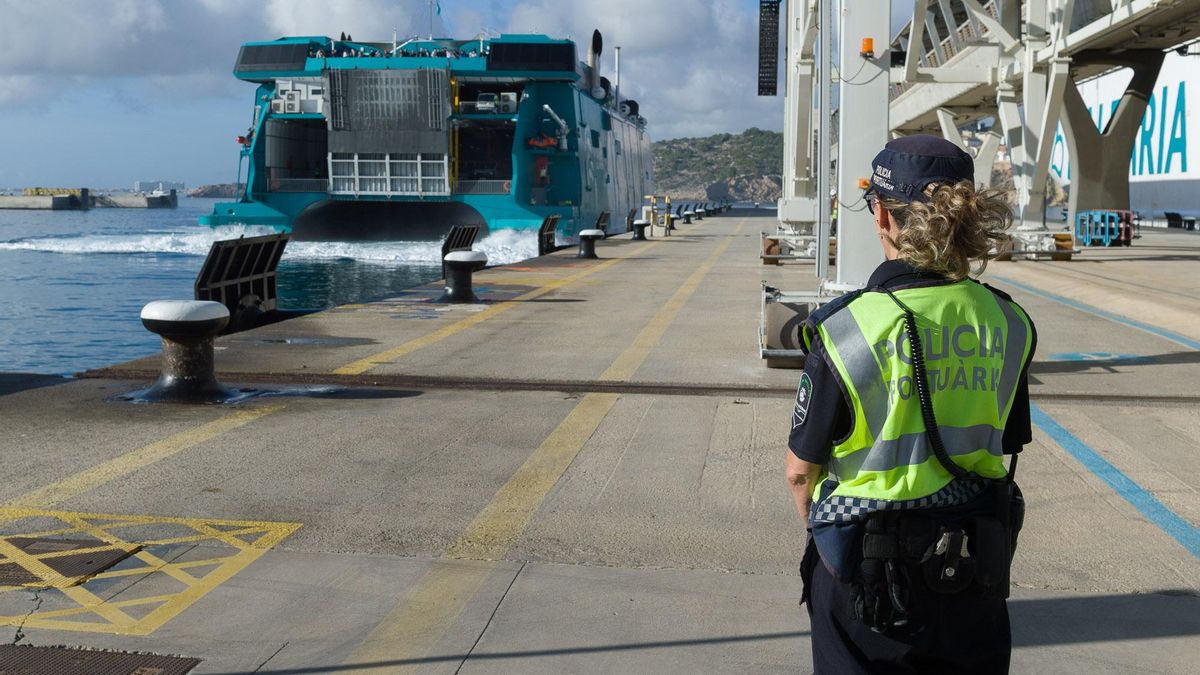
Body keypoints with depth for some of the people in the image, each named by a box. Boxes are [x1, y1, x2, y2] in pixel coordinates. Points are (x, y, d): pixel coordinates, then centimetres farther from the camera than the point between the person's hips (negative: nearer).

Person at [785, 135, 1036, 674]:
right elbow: (1007, 448, 3)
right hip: (976, 572, 4)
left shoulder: (847, 329, -19)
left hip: (869, 575, -4)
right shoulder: (1004, 322, -6)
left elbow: (801, 469, -10)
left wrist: (823, 530, 9)